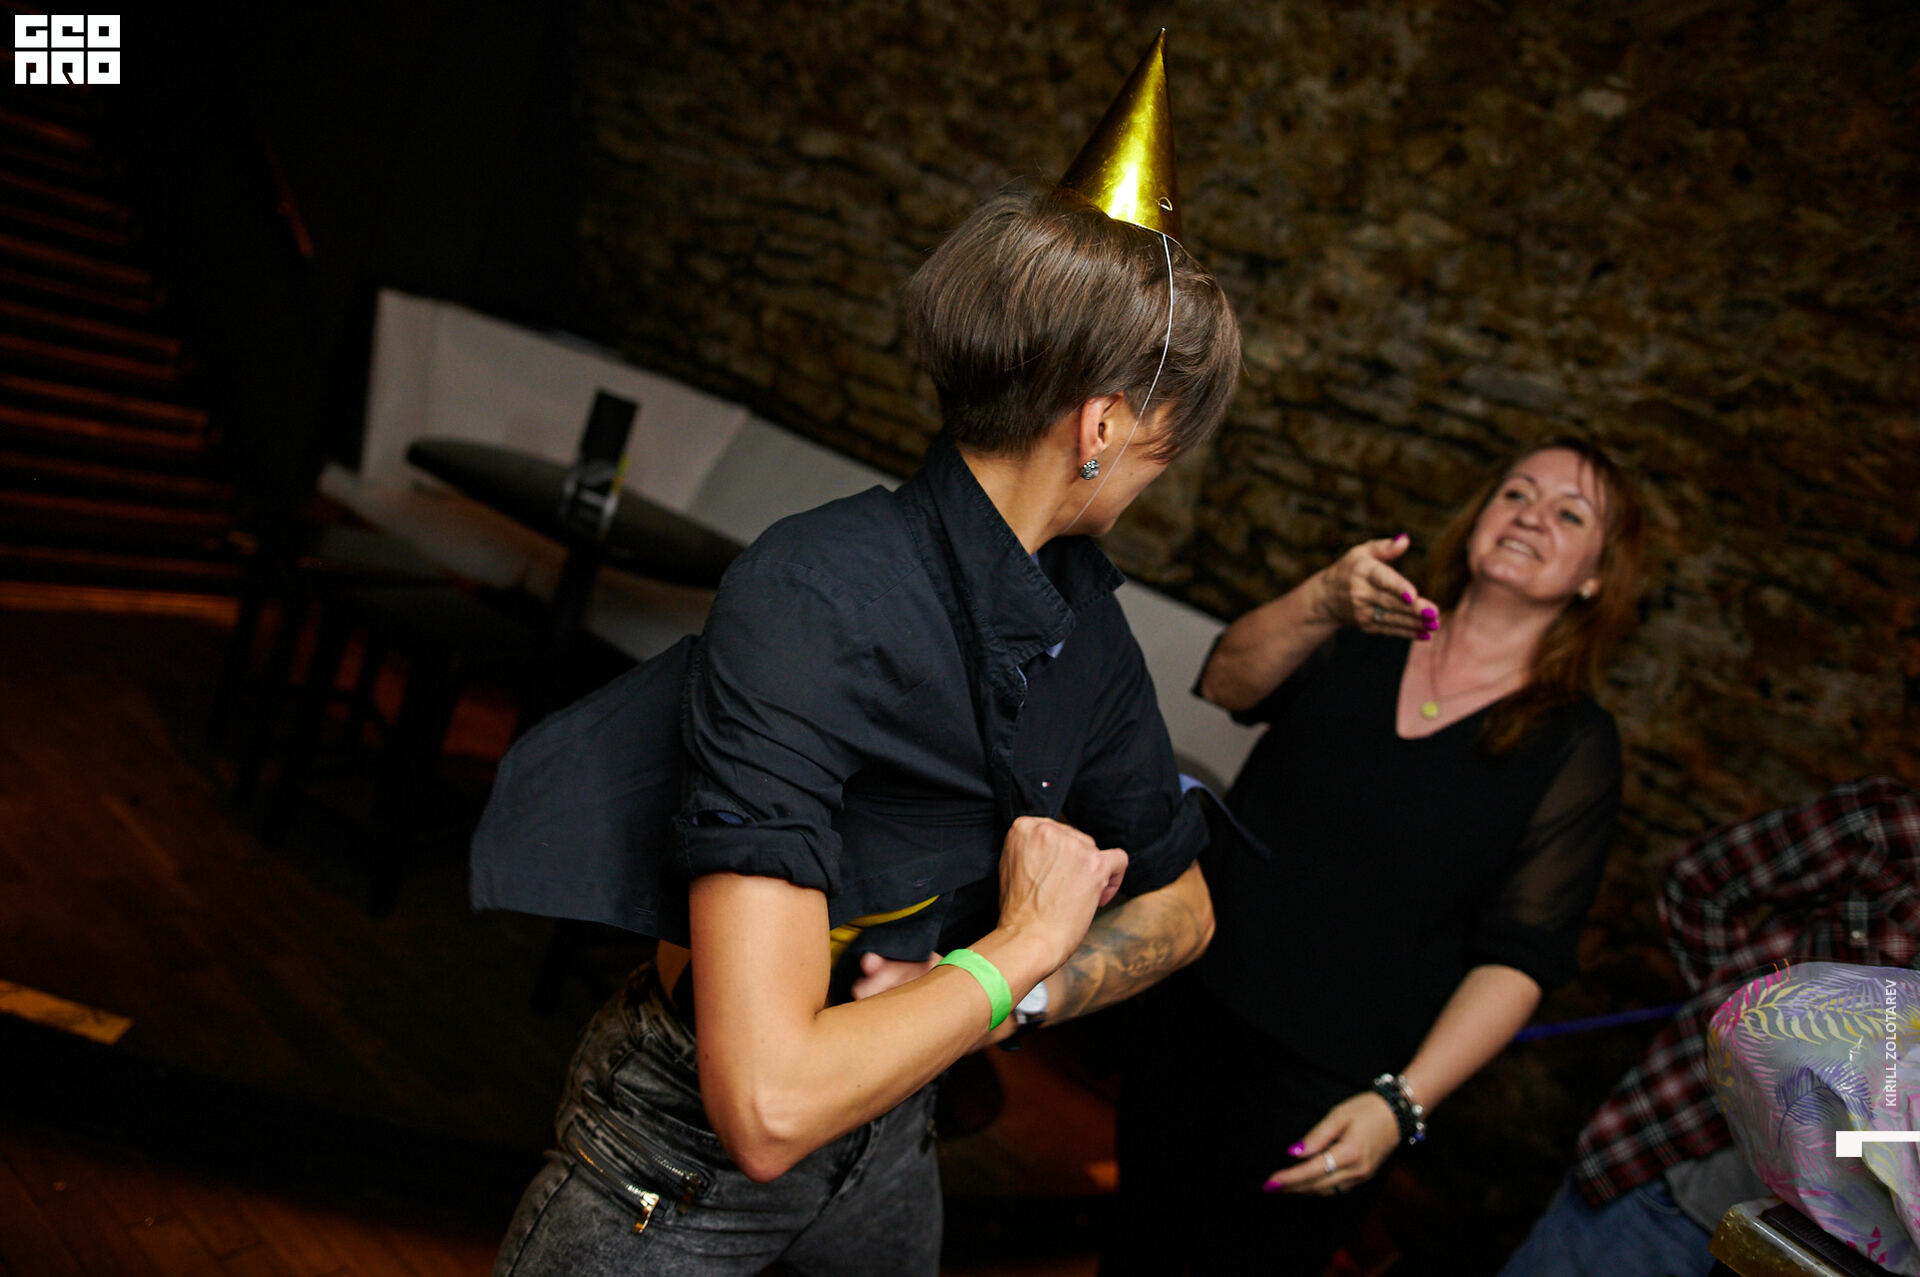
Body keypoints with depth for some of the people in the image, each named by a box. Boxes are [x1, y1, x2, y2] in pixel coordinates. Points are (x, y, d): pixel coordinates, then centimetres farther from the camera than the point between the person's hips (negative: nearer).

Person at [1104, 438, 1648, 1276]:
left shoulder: (1575, 746, -5)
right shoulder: (1369, 630, 2)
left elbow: (1520, 955, -10)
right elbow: (1228, 684, -15)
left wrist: (1400, 1103, -21)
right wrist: (1323, 599, -35)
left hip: (1332, 1081, -2)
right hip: (1196, 1004, 3)